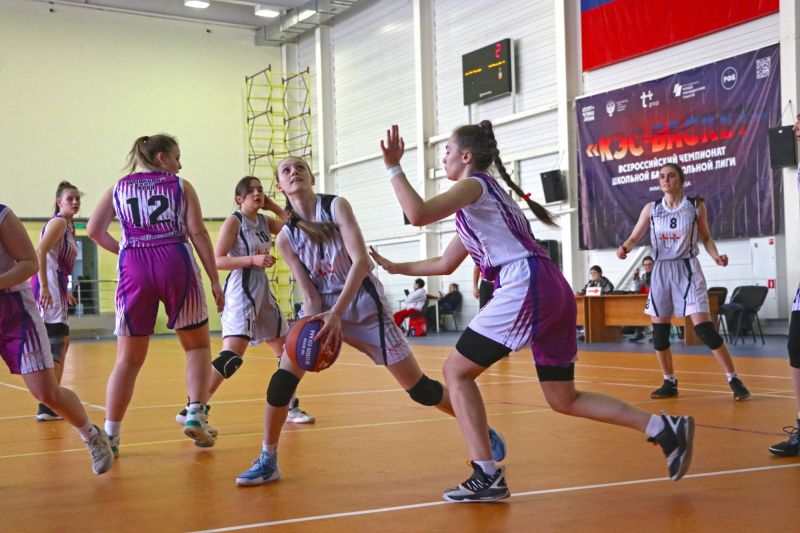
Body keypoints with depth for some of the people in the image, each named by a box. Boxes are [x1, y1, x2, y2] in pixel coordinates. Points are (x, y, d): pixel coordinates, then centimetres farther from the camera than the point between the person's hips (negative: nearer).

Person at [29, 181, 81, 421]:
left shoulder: (68, 225, 19)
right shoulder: (58, 222, -8)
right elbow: (40, 252, -21)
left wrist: (65, 291, 26)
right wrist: (44, 287, -28)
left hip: (56, 286, 10)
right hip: (48, 286, -10)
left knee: (61, 341, 18)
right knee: (55, 341, -15)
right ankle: (47, 407, -18)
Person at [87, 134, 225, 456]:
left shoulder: (118, 188, 16)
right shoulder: (181, 186, 9)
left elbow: (94, 231, 6)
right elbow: (197, 232, 0)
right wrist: (215, 281, 1)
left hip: (133, 270, 2)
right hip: (176, 263, -2)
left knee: (129, 358, 7)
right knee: (198, 345, 15)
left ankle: (110, 435, 2)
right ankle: (196, 414, 2)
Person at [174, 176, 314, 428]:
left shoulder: (264, 221, 13)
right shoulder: (234, 221, -7)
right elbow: (217, 260, -14)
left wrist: (274, 207, 9)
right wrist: (254, 259, -22)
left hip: (262, 291, 8)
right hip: (241, 291, -8)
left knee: (285, 349, 13)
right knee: (232, 354, -21)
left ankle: (290, 407, 26)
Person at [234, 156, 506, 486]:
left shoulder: (336, 206, -13)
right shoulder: (286, 238, -4)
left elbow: (361, 261, -22)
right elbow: (309, 294, -4)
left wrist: (337, 313, -31)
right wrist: (316, 329, -23)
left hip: (364, 306, -3)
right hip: (321, 309, 3)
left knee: (418, 387, -1)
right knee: (283, 377, -15)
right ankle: (268, 461, 0)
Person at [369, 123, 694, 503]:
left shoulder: (474, 185, 2)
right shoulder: (478, 202, 29)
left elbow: (418, 214, -15)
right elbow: (445, 264, 35)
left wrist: (394, 167, -4)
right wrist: (395, 267, 39)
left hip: (526, 288, -10)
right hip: (554, 291, 10)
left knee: (456, 372, 1)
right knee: (563, 399, 14)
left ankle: (487, 476, -4)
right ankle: (665, 429, 8)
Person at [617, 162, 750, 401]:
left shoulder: (696, 206, -1)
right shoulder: (651, 209, 3)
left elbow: (706, 237, 8)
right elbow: (635, 237, 5)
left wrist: (716, 256, -11)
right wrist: (624, 247, -17)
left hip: (687, 269, -3)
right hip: (661, 271, 3)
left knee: (704, 327, -12)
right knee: (659, 330, 4)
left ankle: (734, 380, -3)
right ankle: (669, 383, 19)